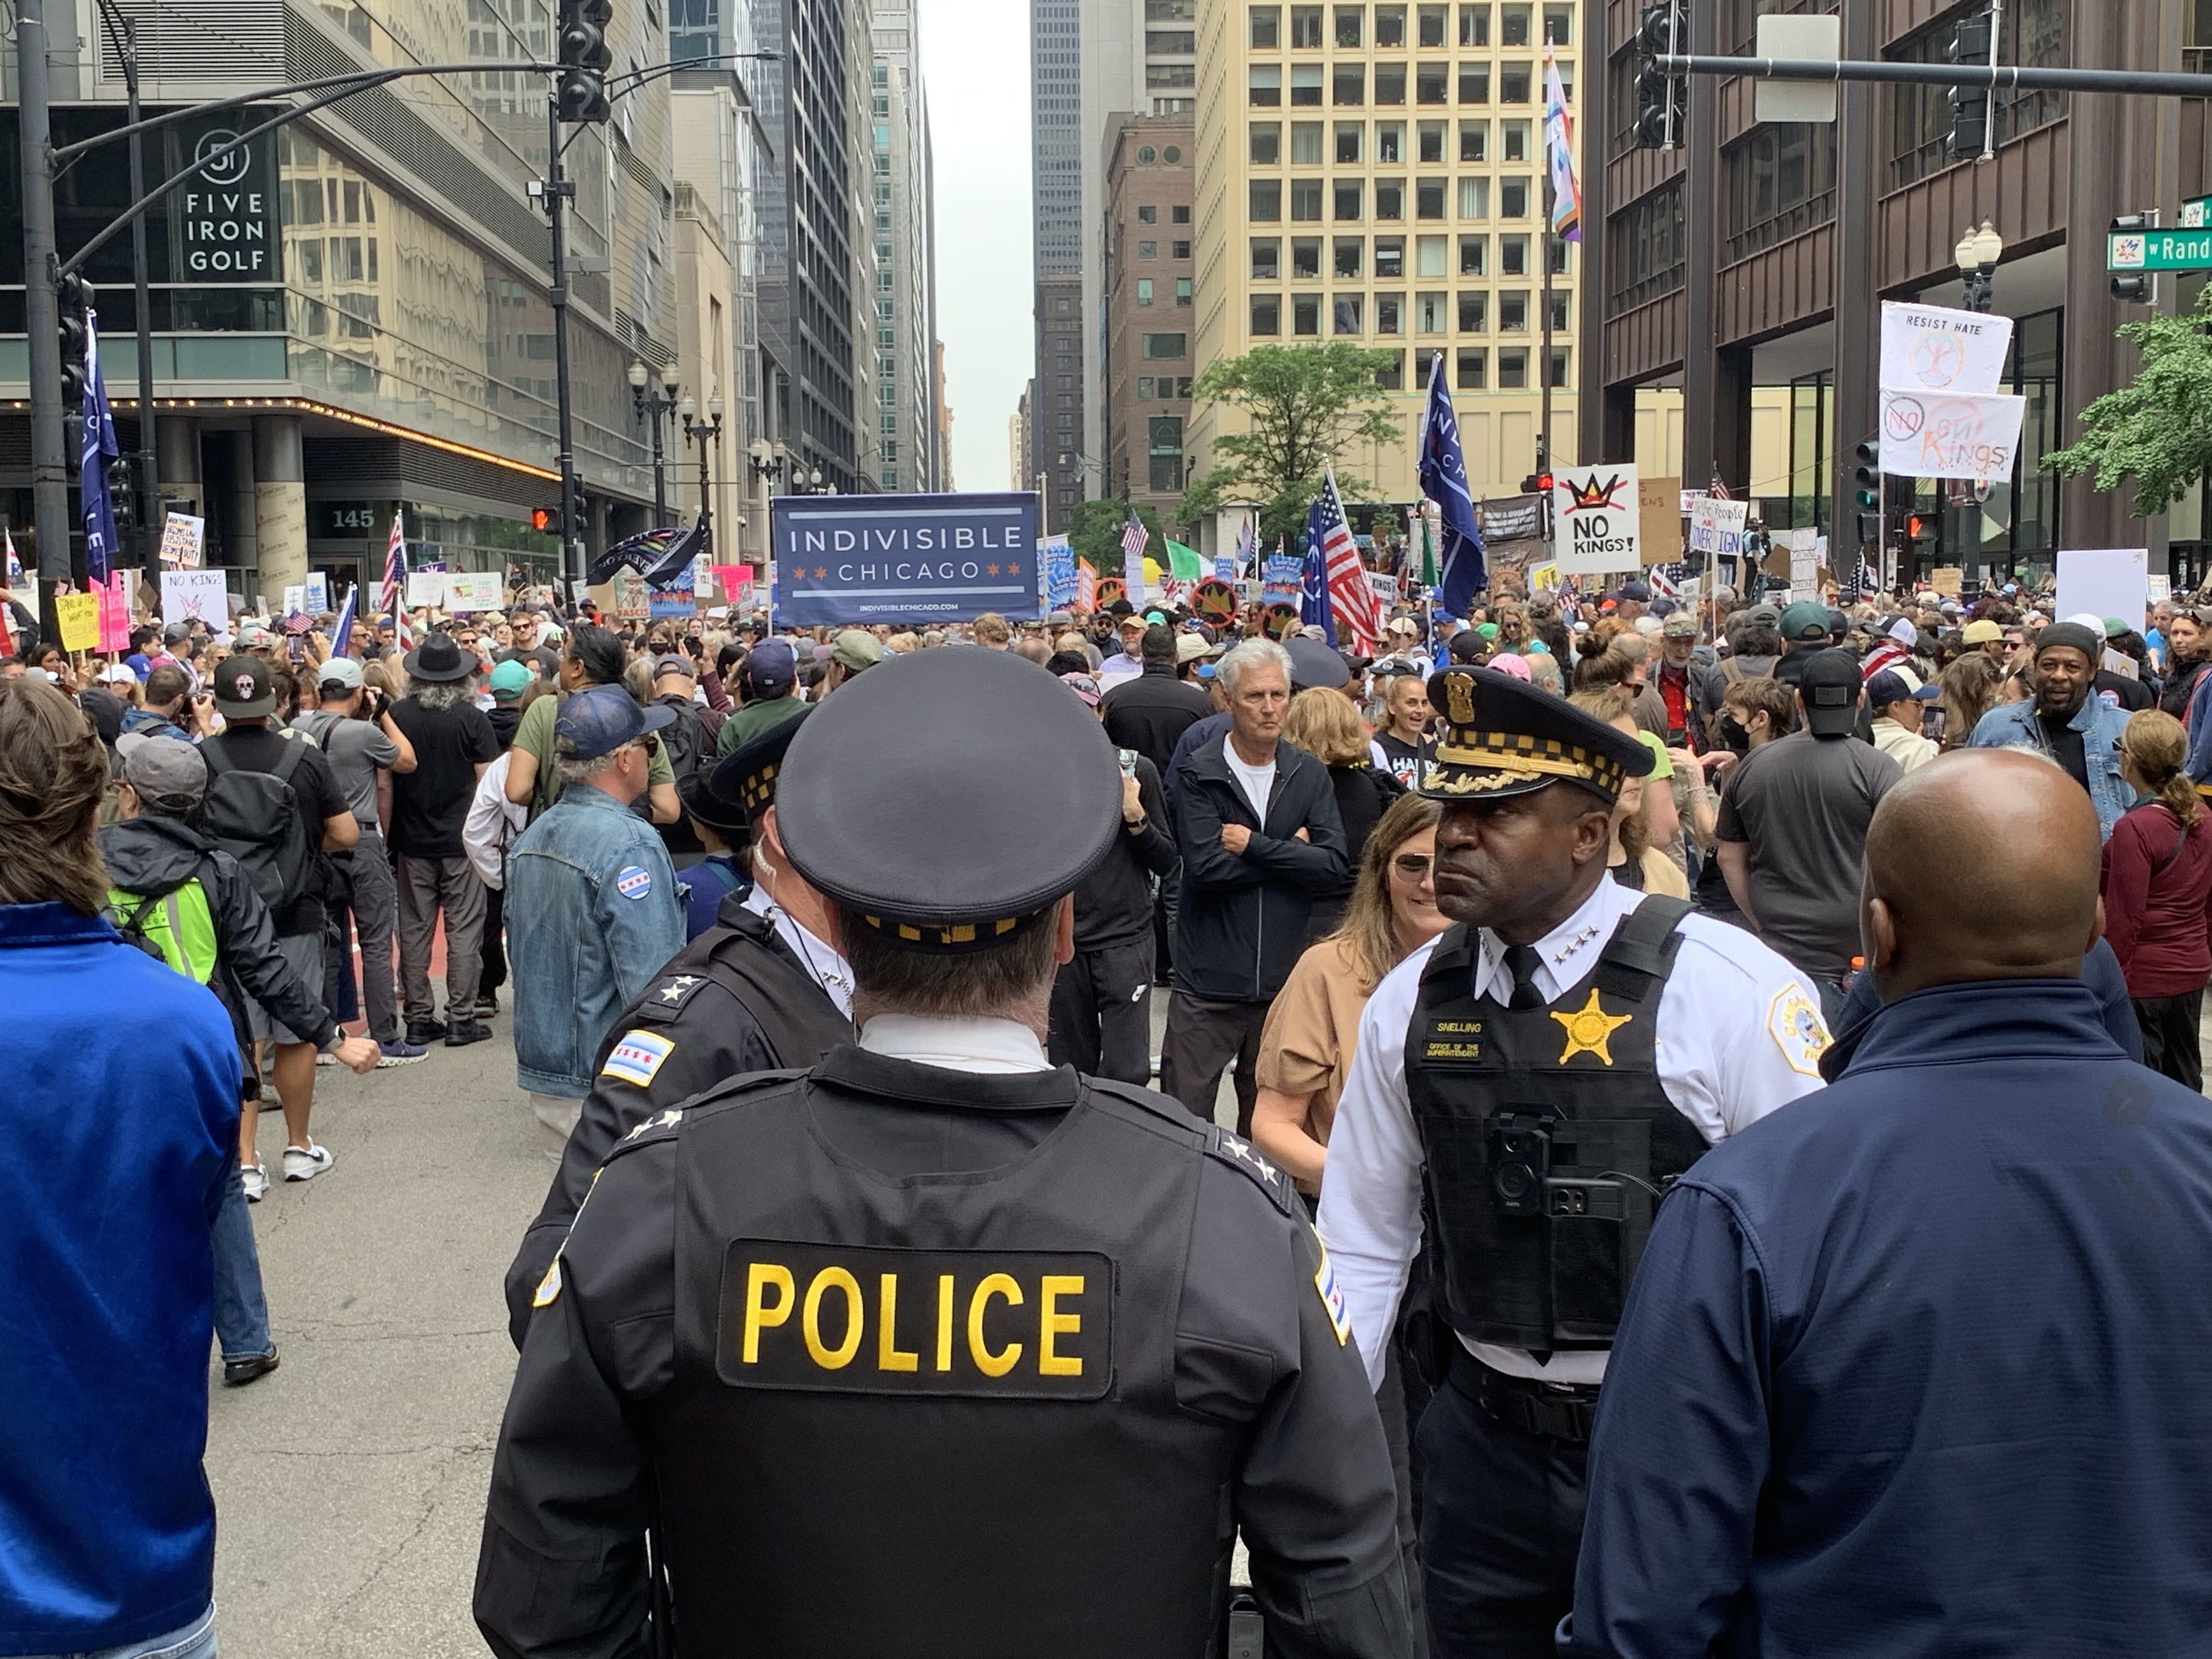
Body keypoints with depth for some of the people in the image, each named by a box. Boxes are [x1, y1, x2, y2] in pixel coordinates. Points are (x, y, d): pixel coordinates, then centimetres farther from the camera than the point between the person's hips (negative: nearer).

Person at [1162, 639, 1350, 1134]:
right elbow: (1205, 867, -16)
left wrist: (1254, 845, -12)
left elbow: (1335, 867, -6)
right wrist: (1291, 851, -8)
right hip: (1208, 981, -3)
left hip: (1284, 979, 3)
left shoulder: (1310, 774, 5)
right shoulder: (1198, 774, -4)